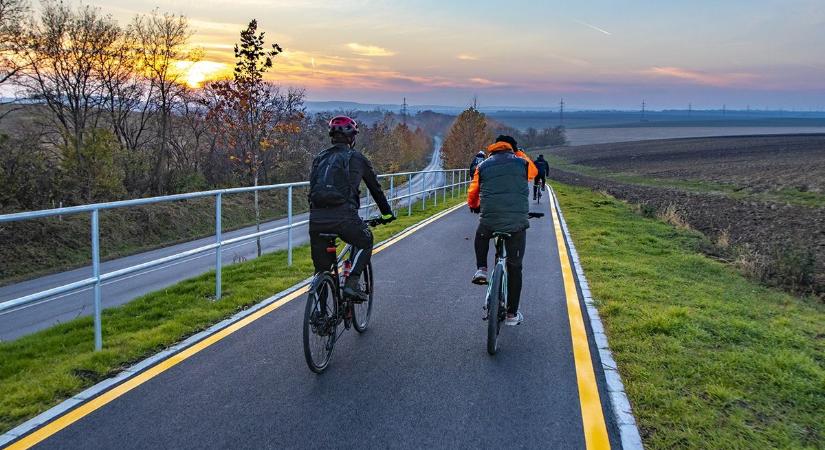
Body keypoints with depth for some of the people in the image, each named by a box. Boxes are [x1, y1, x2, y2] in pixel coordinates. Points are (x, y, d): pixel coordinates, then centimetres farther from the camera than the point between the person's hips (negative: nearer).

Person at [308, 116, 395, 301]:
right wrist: (387, 212, 32)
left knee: (321, 269, 15)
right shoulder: (356, 158, 9)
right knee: (365, 242, 24)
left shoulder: (319, 158, 22)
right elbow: (375, 188, 18)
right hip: (343, 218, -4)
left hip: (316, 220, 4)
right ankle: (352, 284, 8)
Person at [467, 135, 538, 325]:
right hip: (517, 222, 0)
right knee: (515, 267, 11)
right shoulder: (522, 163, 8)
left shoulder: (483, 166, 10)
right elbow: (534, 172, 31)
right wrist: (520, 155, 41)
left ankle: (481, 269, 20)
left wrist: (474, 207, 37)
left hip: (489, 220, 1)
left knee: (481, 235, 37)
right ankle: (512, 314, 17)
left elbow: (472, 194, 15)